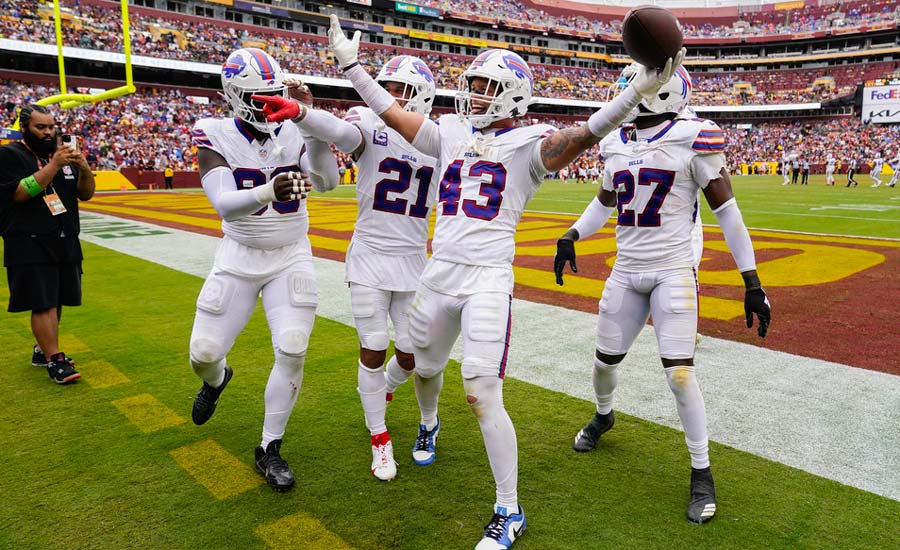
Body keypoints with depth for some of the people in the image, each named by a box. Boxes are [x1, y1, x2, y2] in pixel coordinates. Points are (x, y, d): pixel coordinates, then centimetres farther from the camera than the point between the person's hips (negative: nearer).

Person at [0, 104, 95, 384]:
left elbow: (85, 194, 10)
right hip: (30, 246, -6)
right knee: (43, 303, -7)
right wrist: (53, 166, -24)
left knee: (55, 301, 9)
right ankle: (55, 360, -3)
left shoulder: (63, 154, 15)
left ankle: (43, 349, 23)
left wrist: (84, 169, -10)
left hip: (66, 243, 6)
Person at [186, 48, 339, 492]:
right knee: (204, 353, 4)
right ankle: (217, 379, 46)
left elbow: (328, 181, -24)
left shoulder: (294, 132, -7)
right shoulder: (215, 136, -11)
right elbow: (225, 205, -26)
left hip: (291, 257, 0)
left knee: (292, 352, -10)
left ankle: (269, 449, 10)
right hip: (239, 256, 0)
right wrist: (270, 193, -46)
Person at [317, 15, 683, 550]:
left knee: (483, 396, -9)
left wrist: (639, 91, -37)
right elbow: (394, 114, 19)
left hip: (488, 280, -6)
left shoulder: (527, 143, -5)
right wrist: (352, 66, 22)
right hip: (439, 274, 6)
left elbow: (579, 136, -23)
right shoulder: (452, 133, 11)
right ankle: (429, 425, 59)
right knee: (427, 368, 23)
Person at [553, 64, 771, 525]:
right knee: (605, 359, 14)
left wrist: (752, 282, -9)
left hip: (673, 273, -5)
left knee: (679, 374, -8)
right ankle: (603, 416, 47)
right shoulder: (617, 145, 7)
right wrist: (571, 236, 6)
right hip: (625, 273, 5)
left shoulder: (691, 141, -9)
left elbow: (726, 211, -8)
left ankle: (702, 474, 14)